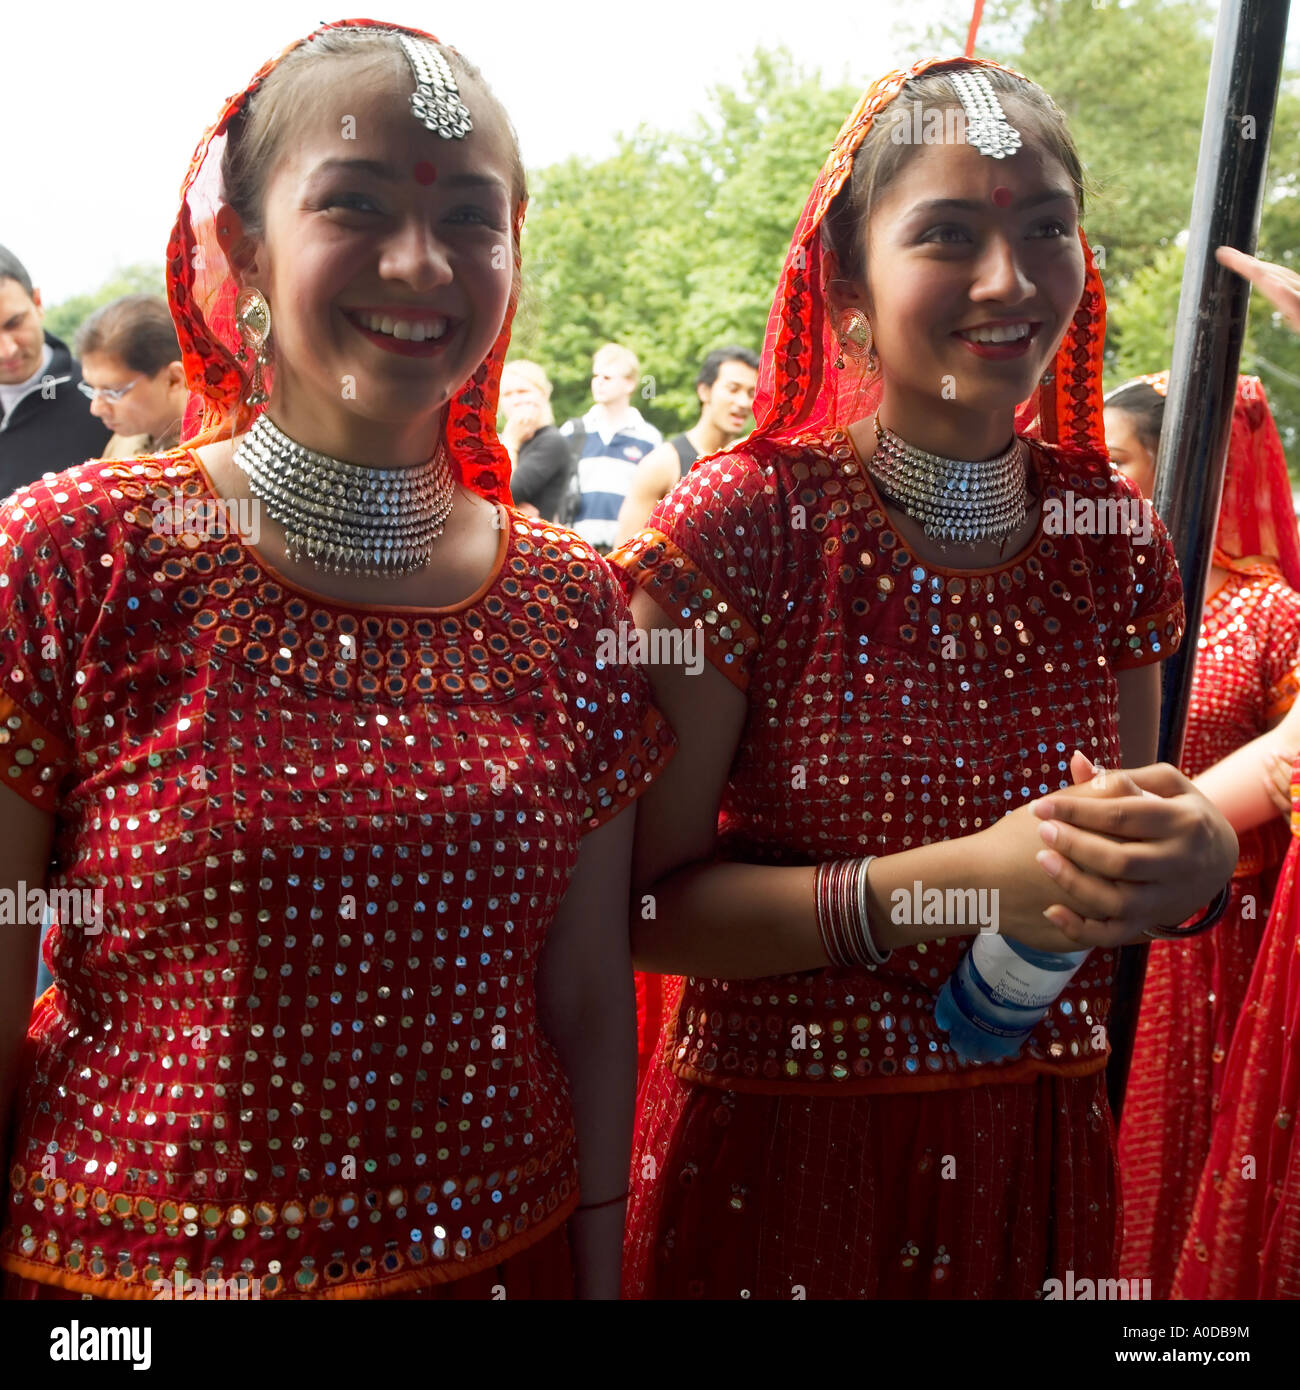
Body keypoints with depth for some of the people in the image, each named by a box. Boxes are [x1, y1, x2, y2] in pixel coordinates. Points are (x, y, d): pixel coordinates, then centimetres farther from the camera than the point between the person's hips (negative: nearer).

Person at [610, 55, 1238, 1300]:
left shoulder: (1113, 535, -2)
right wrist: (949, 883, -26)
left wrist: (1196, 855, -14)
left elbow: (1115, 852, 9)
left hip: (1038, 1152, 5)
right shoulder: (733, 529, -16)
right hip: (771, 1157, -4)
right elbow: (645, 904, -16)